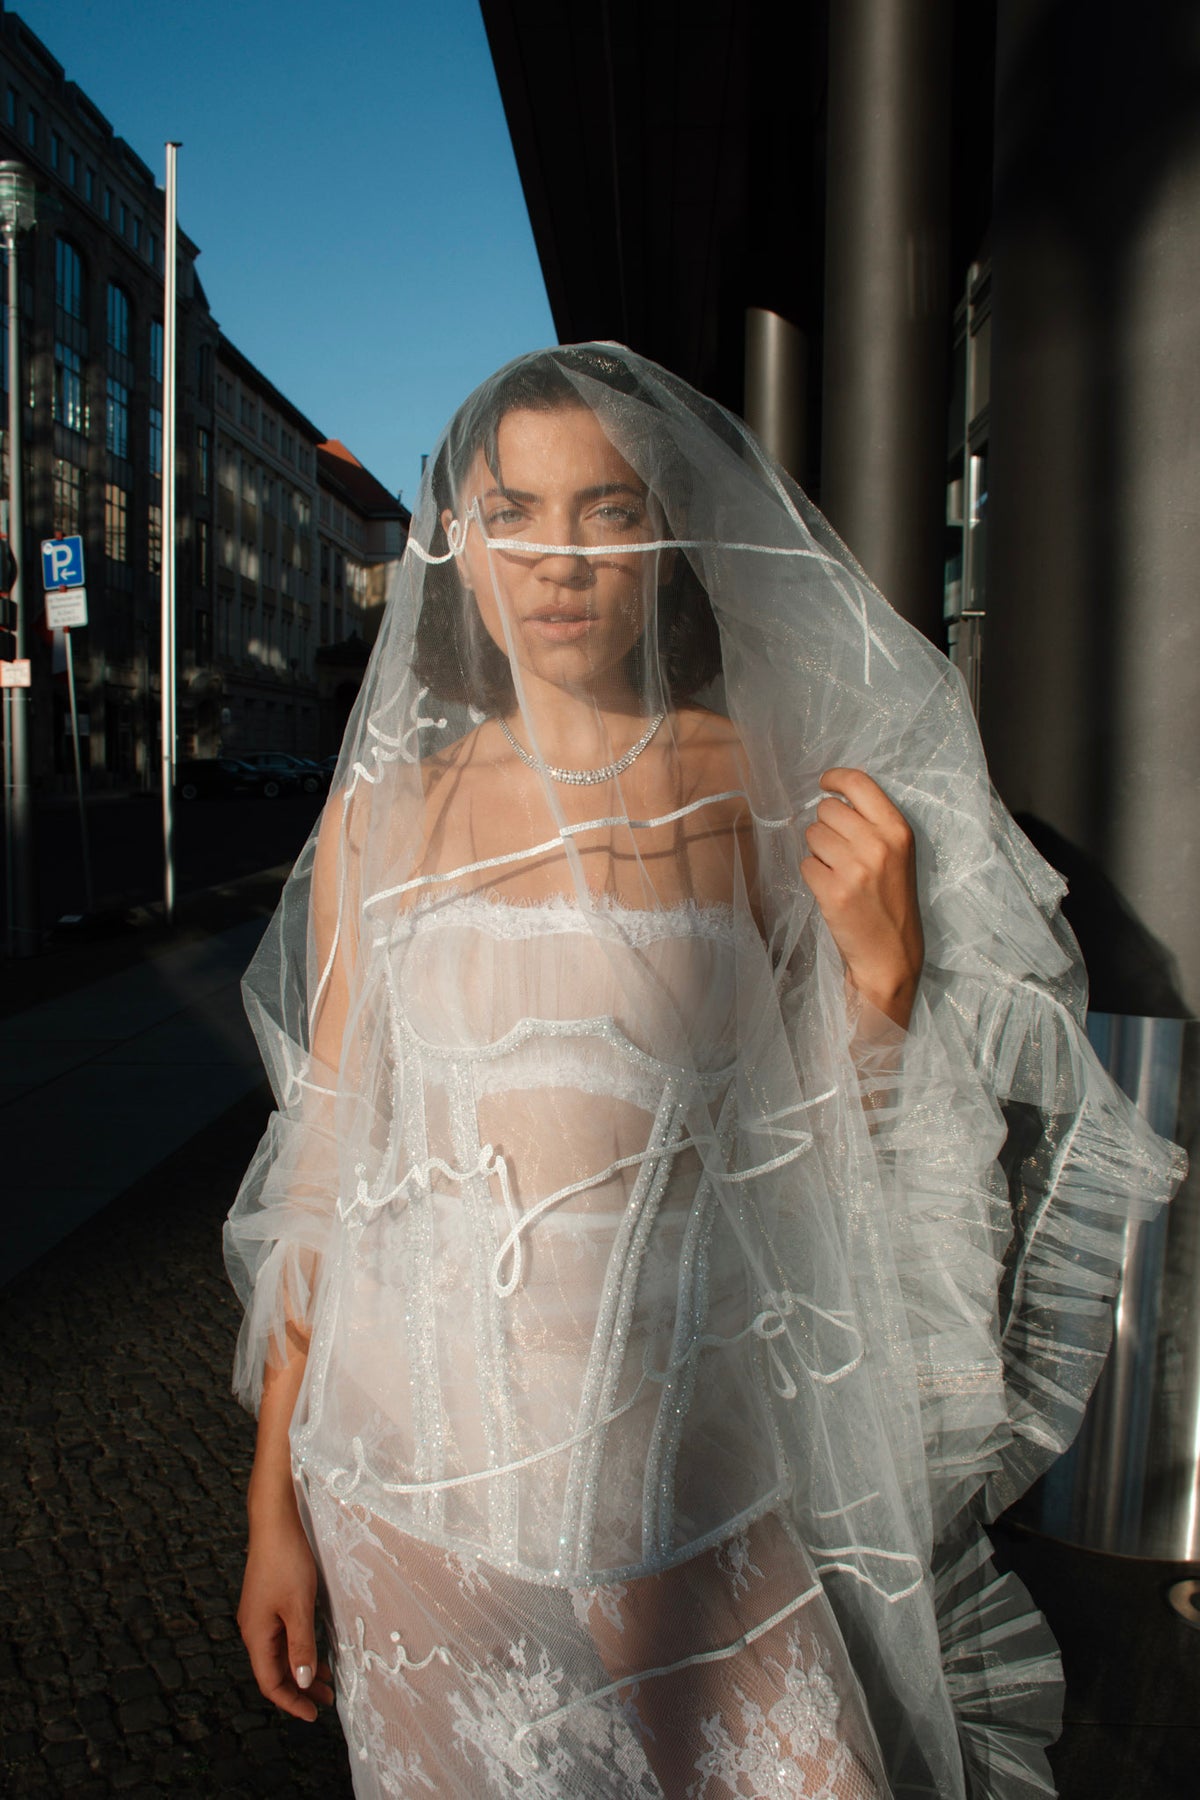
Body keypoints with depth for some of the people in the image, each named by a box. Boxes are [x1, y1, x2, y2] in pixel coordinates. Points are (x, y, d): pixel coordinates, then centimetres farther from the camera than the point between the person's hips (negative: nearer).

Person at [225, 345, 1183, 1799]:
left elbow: (827, 1156, 3)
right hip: (421, 1452, 1)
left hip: (676, 1449, 0)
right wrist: (276, 1496, 5)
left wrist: (880, 962, -15)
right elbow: (325, 1163, 3)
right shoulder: (384, 816, -2)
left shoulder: (776, 793, -3)